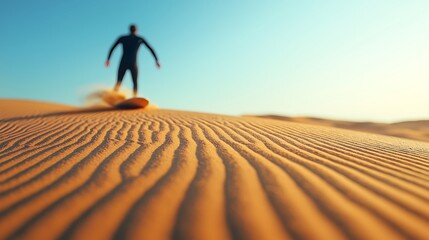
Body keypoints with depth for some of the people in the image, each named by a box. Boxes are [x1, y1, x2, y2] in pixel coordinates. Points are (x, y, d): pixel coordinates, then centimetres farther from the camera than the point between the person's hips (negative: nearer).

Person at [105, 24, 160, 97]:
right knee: (135, 83, 13)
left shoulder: (122, 38, 13)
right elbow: (151, 49, 9)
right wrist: (157, 60, 10)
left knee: (118, 82, 2)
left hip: (123, 63, 1)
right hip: (133, 64, -1)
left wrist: (108, 59, 14)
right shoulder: (140, 39, 11)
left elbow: (112, 48, 9)